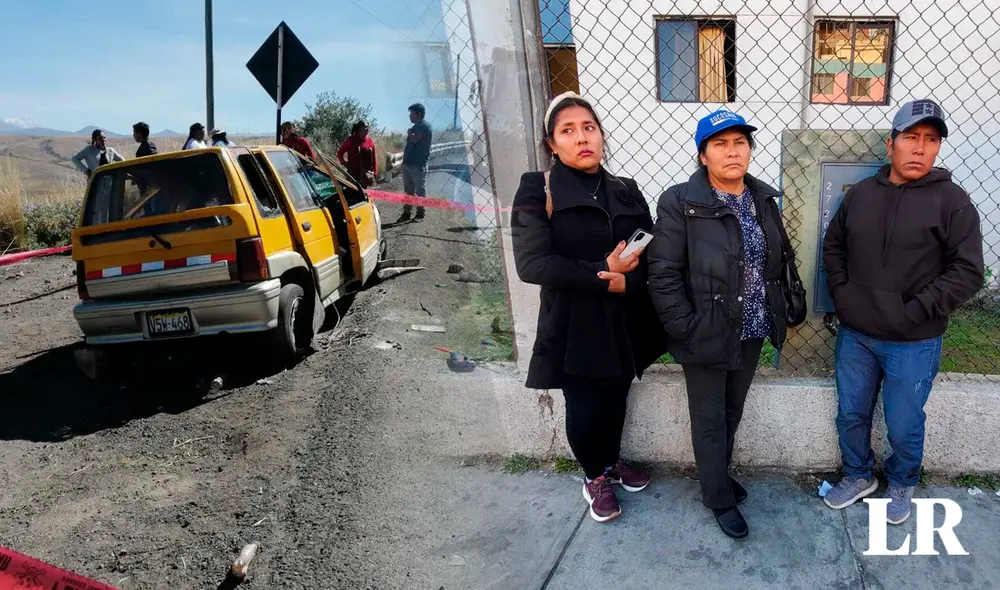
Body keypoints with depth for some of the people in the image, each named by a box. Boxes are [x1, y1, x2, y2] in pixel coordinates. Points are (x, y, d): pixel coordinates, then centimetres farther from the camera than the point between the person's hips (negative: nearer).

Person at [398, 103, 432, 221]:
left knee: (420, 191, 0)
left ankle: (420, 213, 7)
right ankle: (406, 213, 14)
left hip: (418, 165, -9)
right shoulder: (416, 127, 19)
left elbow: (414, 139, -21)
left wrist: (409, 133, 0)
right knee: (408, 190, 10)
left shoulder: (425, 126, -10)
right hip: (408, 163, 9)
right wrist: (405, 159, 16)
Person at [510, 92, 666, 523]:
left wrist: (625, 281, -19)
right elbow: (532, 263, -20)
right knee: (584, 409, 8)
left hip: (625, 323, 4)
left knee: (616, 399, 18)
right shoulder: (538, 191, -9)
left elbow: (652, 253, 2)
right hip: (575, 326, -4)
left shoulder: (626, 191, 7)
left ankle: (613, 461, 46)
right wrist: (603, 272, -19)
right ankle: (595, 477, 36)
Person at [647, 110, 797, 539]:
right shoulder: (680, 204, -16)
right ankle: (720, 499, 28)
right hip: (708, 335, -6)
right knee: (709, 420, 10)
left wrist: (776, 313, 3)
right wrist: (687, 330, -19)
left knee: (733, 412, 22)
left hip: (752, 332, 6)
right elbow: (663, 275, -17)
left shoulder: (763, 198, 3)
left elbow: (779, 259, 12)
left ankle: (719, 475, 44)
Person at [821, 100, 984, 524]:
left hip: (913, 344, -3)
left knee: (904, 427, 11)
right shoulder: (861, 193, 3)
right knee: (851, 414, 17)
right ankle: (858, 476, 40)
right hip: (855, 335, 4)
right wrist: (841, 292, 1)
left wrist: (915, 311, -17)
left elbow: (968, 271, -12)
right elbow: (834, 245, 14)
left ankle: (901, 485, 38)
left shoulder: (951, 201, -10)